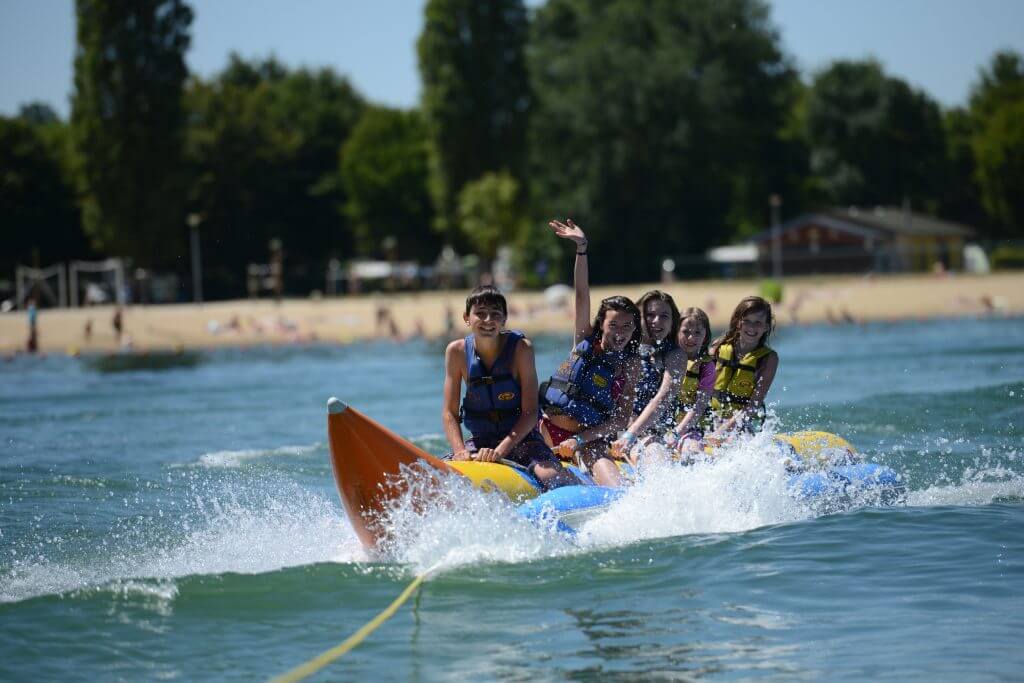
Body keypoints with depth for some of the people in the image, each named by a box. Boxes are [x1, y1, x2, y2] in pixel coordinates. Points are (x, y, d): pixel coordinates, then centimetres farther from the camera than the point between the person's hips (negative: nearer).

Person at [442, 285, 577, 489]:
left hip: (522, 438, -3)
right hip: (480, 441, 3)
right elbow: (449, 412, -3)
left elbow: (530, 412, -14)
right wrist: (460, 451, -20)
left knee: (552, 476, -30)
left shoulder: (521, 348, -12)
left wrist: (500, 450, -25)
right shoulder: (457, 352, -6)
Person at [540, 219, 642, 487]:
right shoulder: (585, 341, 5)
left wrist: (580, 440, -14)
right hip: (548, 427, 5)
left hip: (589, 440, -5)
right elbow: (582, 295, -5)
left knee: (616, 490, -26)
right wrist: (581, 248, -16)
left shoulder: (631, 365, -1)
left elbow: (622, 419, -4)